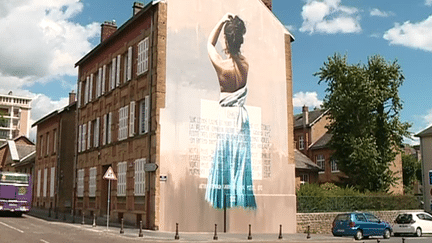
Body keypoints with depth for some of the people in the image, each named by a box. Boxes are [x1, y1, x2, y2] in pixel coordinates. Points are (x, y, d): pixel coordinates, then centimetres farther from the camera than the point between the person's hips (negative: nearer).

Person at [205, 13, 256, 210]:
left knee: (224, 161, 3)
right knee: (241, 160, 8)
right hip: (242, 117, 4)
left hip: (226, 115, -3)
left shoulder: (222, 65, -14)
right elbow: (238, 52, 20)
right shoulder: (246, 65, -4)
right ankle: (241, 198, 13)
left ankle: (225, 200, 6)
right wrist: (235, 25, 15)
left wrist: (222, 22, 5)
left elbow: (210, 44, 5)